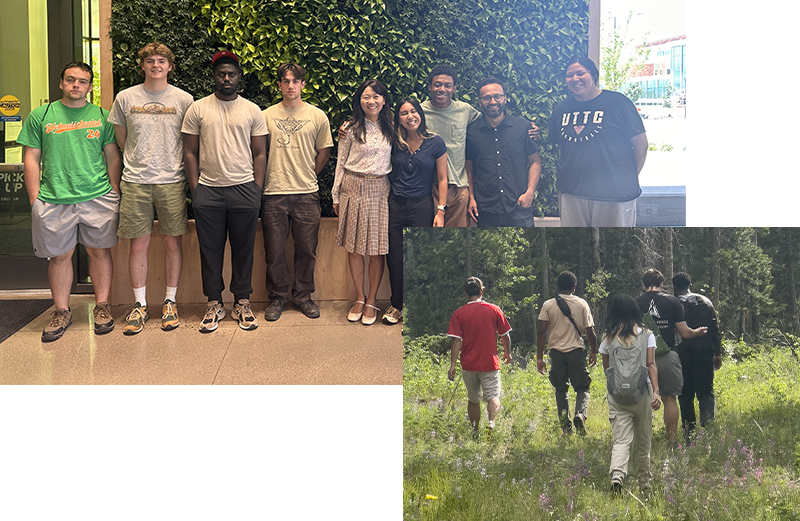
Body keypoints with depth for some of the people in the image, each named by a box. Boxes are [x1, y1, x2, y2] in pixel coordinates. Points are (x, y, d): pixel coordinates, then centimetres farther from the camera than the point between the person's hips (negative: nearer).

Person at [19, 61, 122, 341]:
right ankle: (62, 311, 18)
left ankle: (102, 306, 20)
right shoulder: (40, 116, 6)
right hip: (53, 200, 0)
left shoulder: (102, 116, 8)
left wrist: (114, 194, 4)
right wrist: (35, 200, -2)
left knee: (99, 251, 6)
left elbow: (113, 157, 11)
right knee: (59, 255, 5)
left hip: (98, 197, 0)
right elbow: (31, 159, 5)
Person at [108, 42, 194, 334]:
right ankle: (140, 305, 13)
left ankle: (170, 302, 16)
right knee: (138, 244, 2)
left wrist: (173, 166, 9)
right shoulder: (125, 98, 5)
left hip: (172, 181, 0)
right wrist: (141, 162, 12)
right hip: (135, 182, 0)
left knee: (172, 242, 4)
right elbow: (121, 141, 15)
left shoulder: (184, 99, 3)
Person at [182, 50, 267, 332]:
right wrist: (195, 189, -1)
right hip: (208, 190, 0)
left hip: (244, 190, 0)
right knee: (210, 250, 5)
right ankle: (214, 304, 15)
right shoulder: (197, 109, 6)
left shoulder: (252, 110, 7)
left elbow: (260, 153, 7)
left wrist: (256, 190, -1)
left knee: (243, 249, 5)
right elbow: (190, 152, 6)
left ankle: (242, 302, 16)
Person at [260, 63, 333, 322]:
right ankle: (277, 297, 18)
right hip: (273, 193, 0)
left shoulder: (317, 116, 5)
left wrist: (308, 177, 11)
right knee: (274, 251, 4)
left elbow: (324, 151, 13)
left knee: (307, 249, 5)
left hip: (307, 193, 0)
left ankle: (303, 295, 21)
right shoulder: (266, 116, 6)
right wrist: (266, 179, 7)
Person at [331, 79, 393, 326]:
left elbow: (394, 161, 14)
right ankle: (360, 297, 17)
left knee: (378, 247, 0)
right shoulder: (351, 128, 2)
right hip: (354, 188, -1)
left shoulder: (390, 129, 9)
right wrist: (336, 196, 3)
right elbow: (341, 163, 5)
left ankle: (372, 300, 11)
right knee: (355, 247, 3)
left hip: (380, 190, 1)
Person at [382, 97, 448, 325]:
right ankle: (396, 305, 22)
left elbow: (442, 180, 1)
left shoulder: (435, 143, -1)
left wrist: (440, 211, -4)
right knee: (395, 259, 6)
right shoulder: (394, 142, 5)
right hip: (395, 205, 3)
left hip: (421, 206, -3)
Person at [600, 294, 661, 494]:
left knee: (621, 439, -2)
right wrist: (656, 392, -9)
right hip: (642, 393, 0)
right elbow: (651, 365, -7)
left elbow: (606, 368, 7)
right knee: (643, 438, 16)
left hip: (616, 395, 0)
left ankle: (617, 474, -24)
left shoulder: (608, 337, 2)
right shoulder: (646, 335, 1)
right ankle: (644, 476, 30)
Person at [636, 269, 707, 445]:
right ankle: (671, 441, 8)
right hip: (667, 356, 0)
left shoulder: (636, 304, 1)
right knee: (670, 398, 8)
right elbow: (684, 333, 1)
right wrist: (696, 332, 21)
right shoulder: (672, 301, 1)